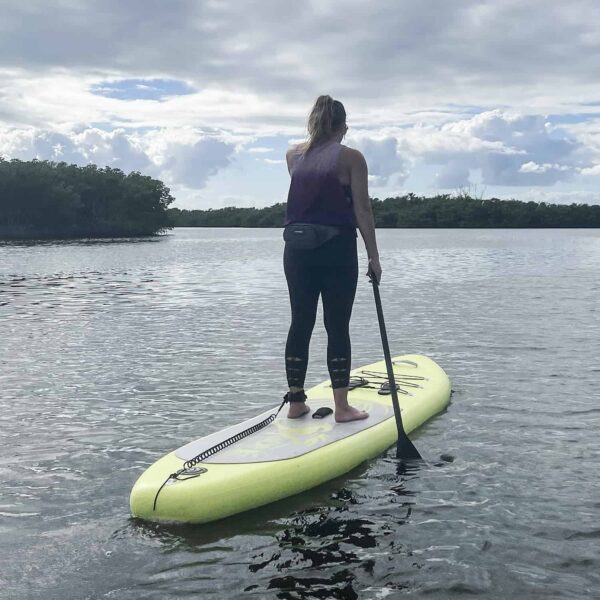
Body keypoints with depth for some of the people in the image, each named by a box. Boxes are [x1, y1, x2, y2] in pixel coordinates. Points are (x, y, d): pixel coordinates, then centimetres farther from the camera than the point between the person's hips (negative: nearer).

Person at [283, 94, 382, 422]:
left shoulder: (293, 155, 7)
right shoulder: (351, 158, -5)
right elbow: (362, 209, -8)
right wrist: (373, 256, -5)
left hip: (297, 250, 4)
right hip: (337, 250, -4)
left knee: (301, 323, 10)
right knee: (337, 326, 2)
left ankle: (296, 402, 16)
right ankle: (342, 406, 5)